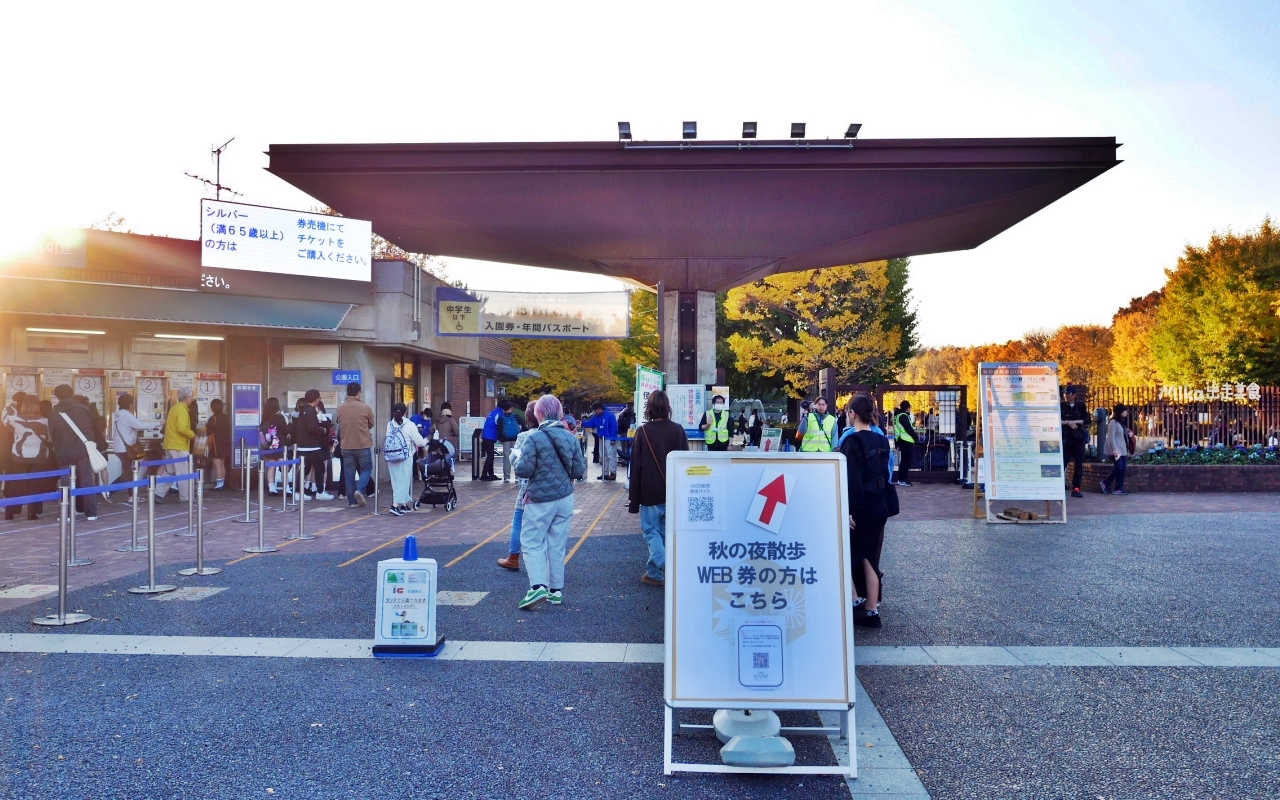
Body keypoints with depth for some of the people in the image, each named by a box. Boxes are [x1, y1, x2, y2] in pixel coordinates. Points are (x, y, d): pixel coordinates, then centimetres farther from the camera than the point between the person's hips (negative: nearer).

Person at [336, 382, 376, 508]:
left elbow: (340, 423, 12)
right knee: (366, 468, 14)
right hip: (363, 445, -3)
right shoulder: (365, 407, -11)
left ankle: (352, 501, 8)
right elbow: (371, 424, 2)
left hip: (346, 446, 3)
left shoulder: (340, 407, -2)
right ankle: (360, 490, -8)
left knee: (349, 473, 8)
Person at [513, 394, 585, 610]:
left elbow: (524, 470, -17)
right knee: (557, 545, 12)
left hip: (540, 500, -5)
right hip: (565, 498, 5)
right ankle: (556, 590, 17)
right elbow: (579, 471, 1)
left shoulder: (534, 438, -14)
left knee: (532, 543, 3)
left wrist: (518, 467, 5)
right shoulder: (571, 438, 0)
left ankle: (538, 586, -12)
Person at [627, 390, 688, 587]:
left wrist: (634, 498, -2)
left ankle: (667, 568, -12)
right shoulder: (678, 430, 0)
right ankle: (655, 573, 20)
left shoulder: (643, 431, -9)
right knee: (666, 532, 14)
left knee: (651, 530, 6)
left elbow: (636, 466, -8)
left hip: (651, 492, -3)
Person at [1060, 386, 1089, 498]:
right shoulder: (1061, 406, 4)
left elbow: (1087, 420, 1)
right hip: (1065, 439, -2)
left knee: (1079, 464, 3)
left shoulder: (1081, 406, 9)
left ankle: (1076, 488, 9)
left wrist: (1074, 422, -12)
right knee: (1063, 463, -7)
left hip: (1079, 438, 2)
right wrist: (1068, 423, -15)